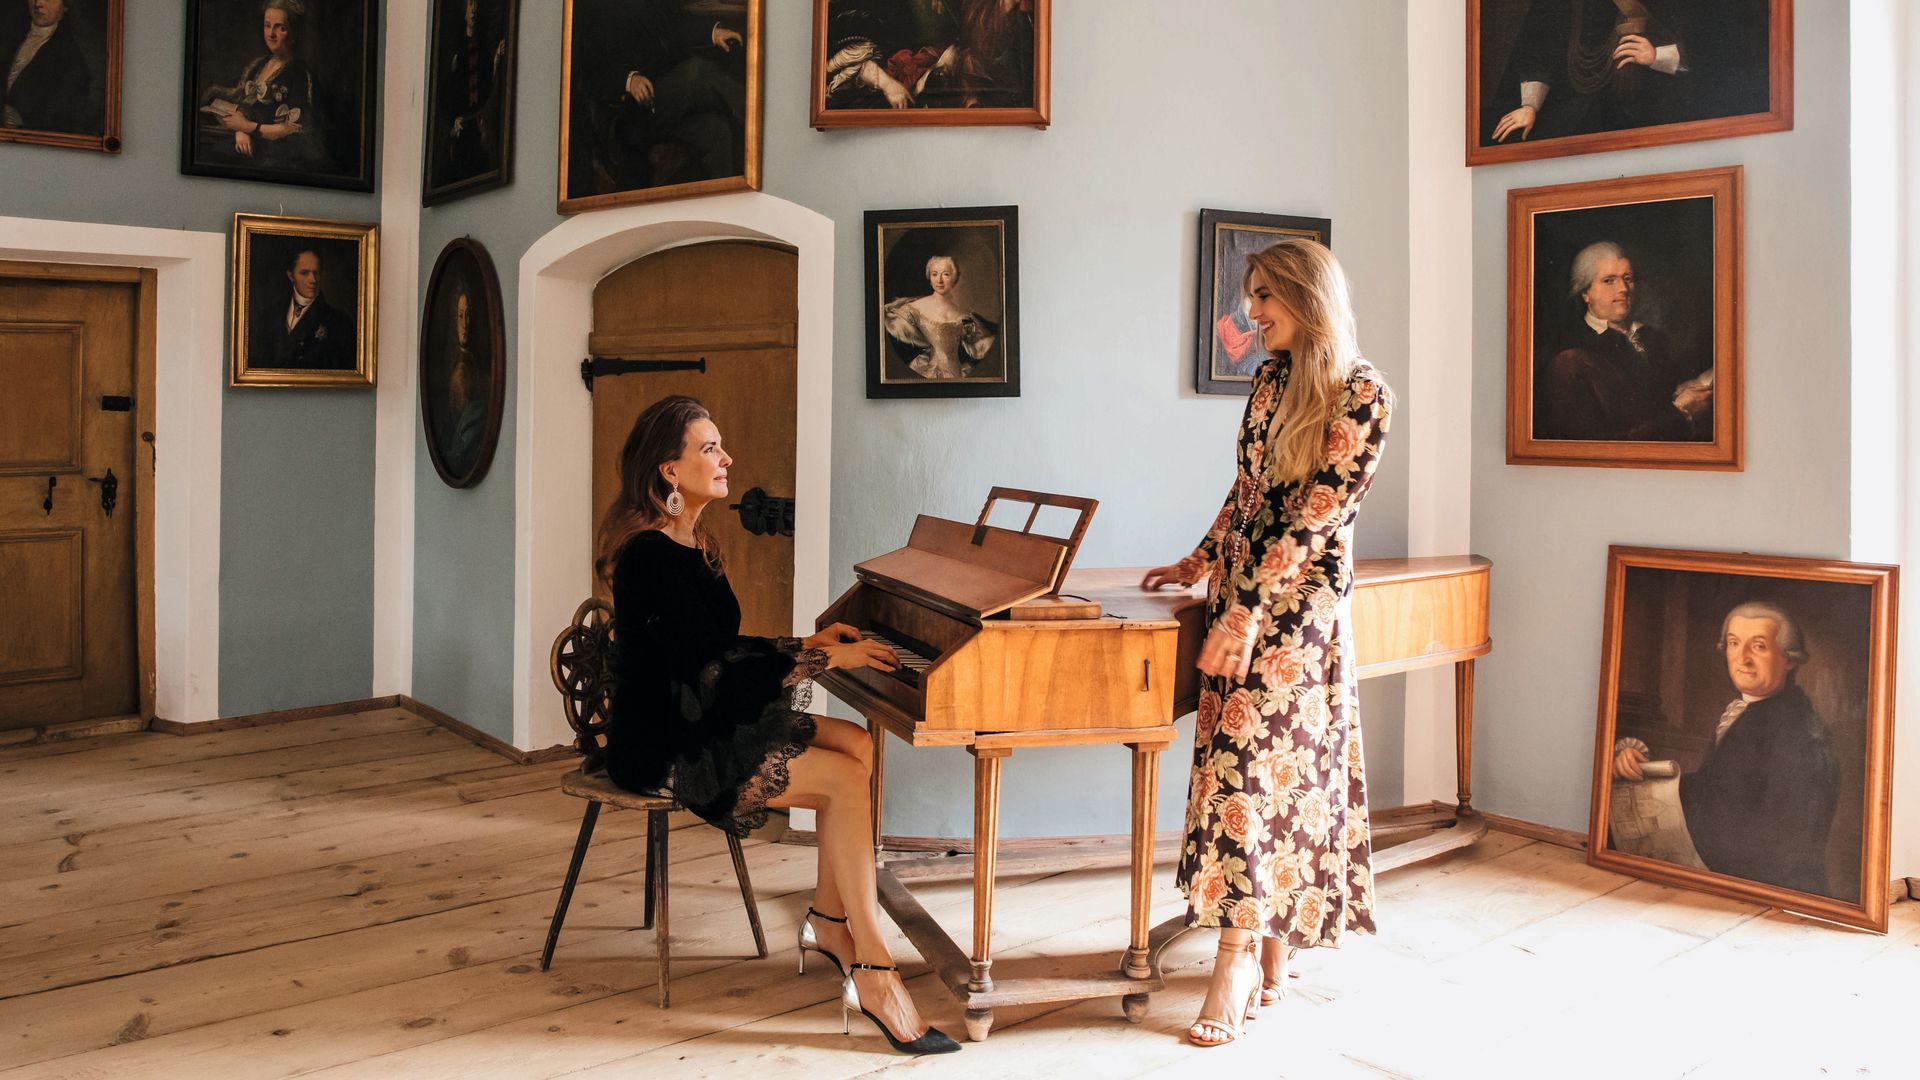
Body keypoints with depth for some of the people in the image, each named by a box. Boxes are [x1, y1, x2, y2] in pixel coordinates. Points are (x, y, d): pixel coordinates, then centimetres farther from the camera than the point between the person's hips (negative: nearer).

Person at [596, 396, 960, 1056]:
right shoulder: (651, 554, -18)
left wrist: (812, 643, 5)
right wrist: (827, 658, -21)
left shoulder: (693, 544, 12)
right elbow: (711, 667, -24)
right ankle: (872, 975, -16)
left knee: (857, 746, -5)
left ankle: (829, 921, 2)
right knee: (846, 779, -20)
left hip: (704, 723, 9)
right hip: (664, 748, -9)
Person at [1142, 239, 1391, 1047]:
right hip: (1240, 588, 6)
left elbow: (1317, 514, -15)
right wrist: (1198, 564, 23)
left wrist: (1246, 612, -19)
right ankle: (1271, 948, 16)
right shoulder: (1269, 379, 11)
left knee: (1251, 755, -9)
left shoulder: (1362, 394, -10)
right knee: (1275, 760, 7)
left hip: (1300, 598, -6)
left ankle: (1241, 952, -3)